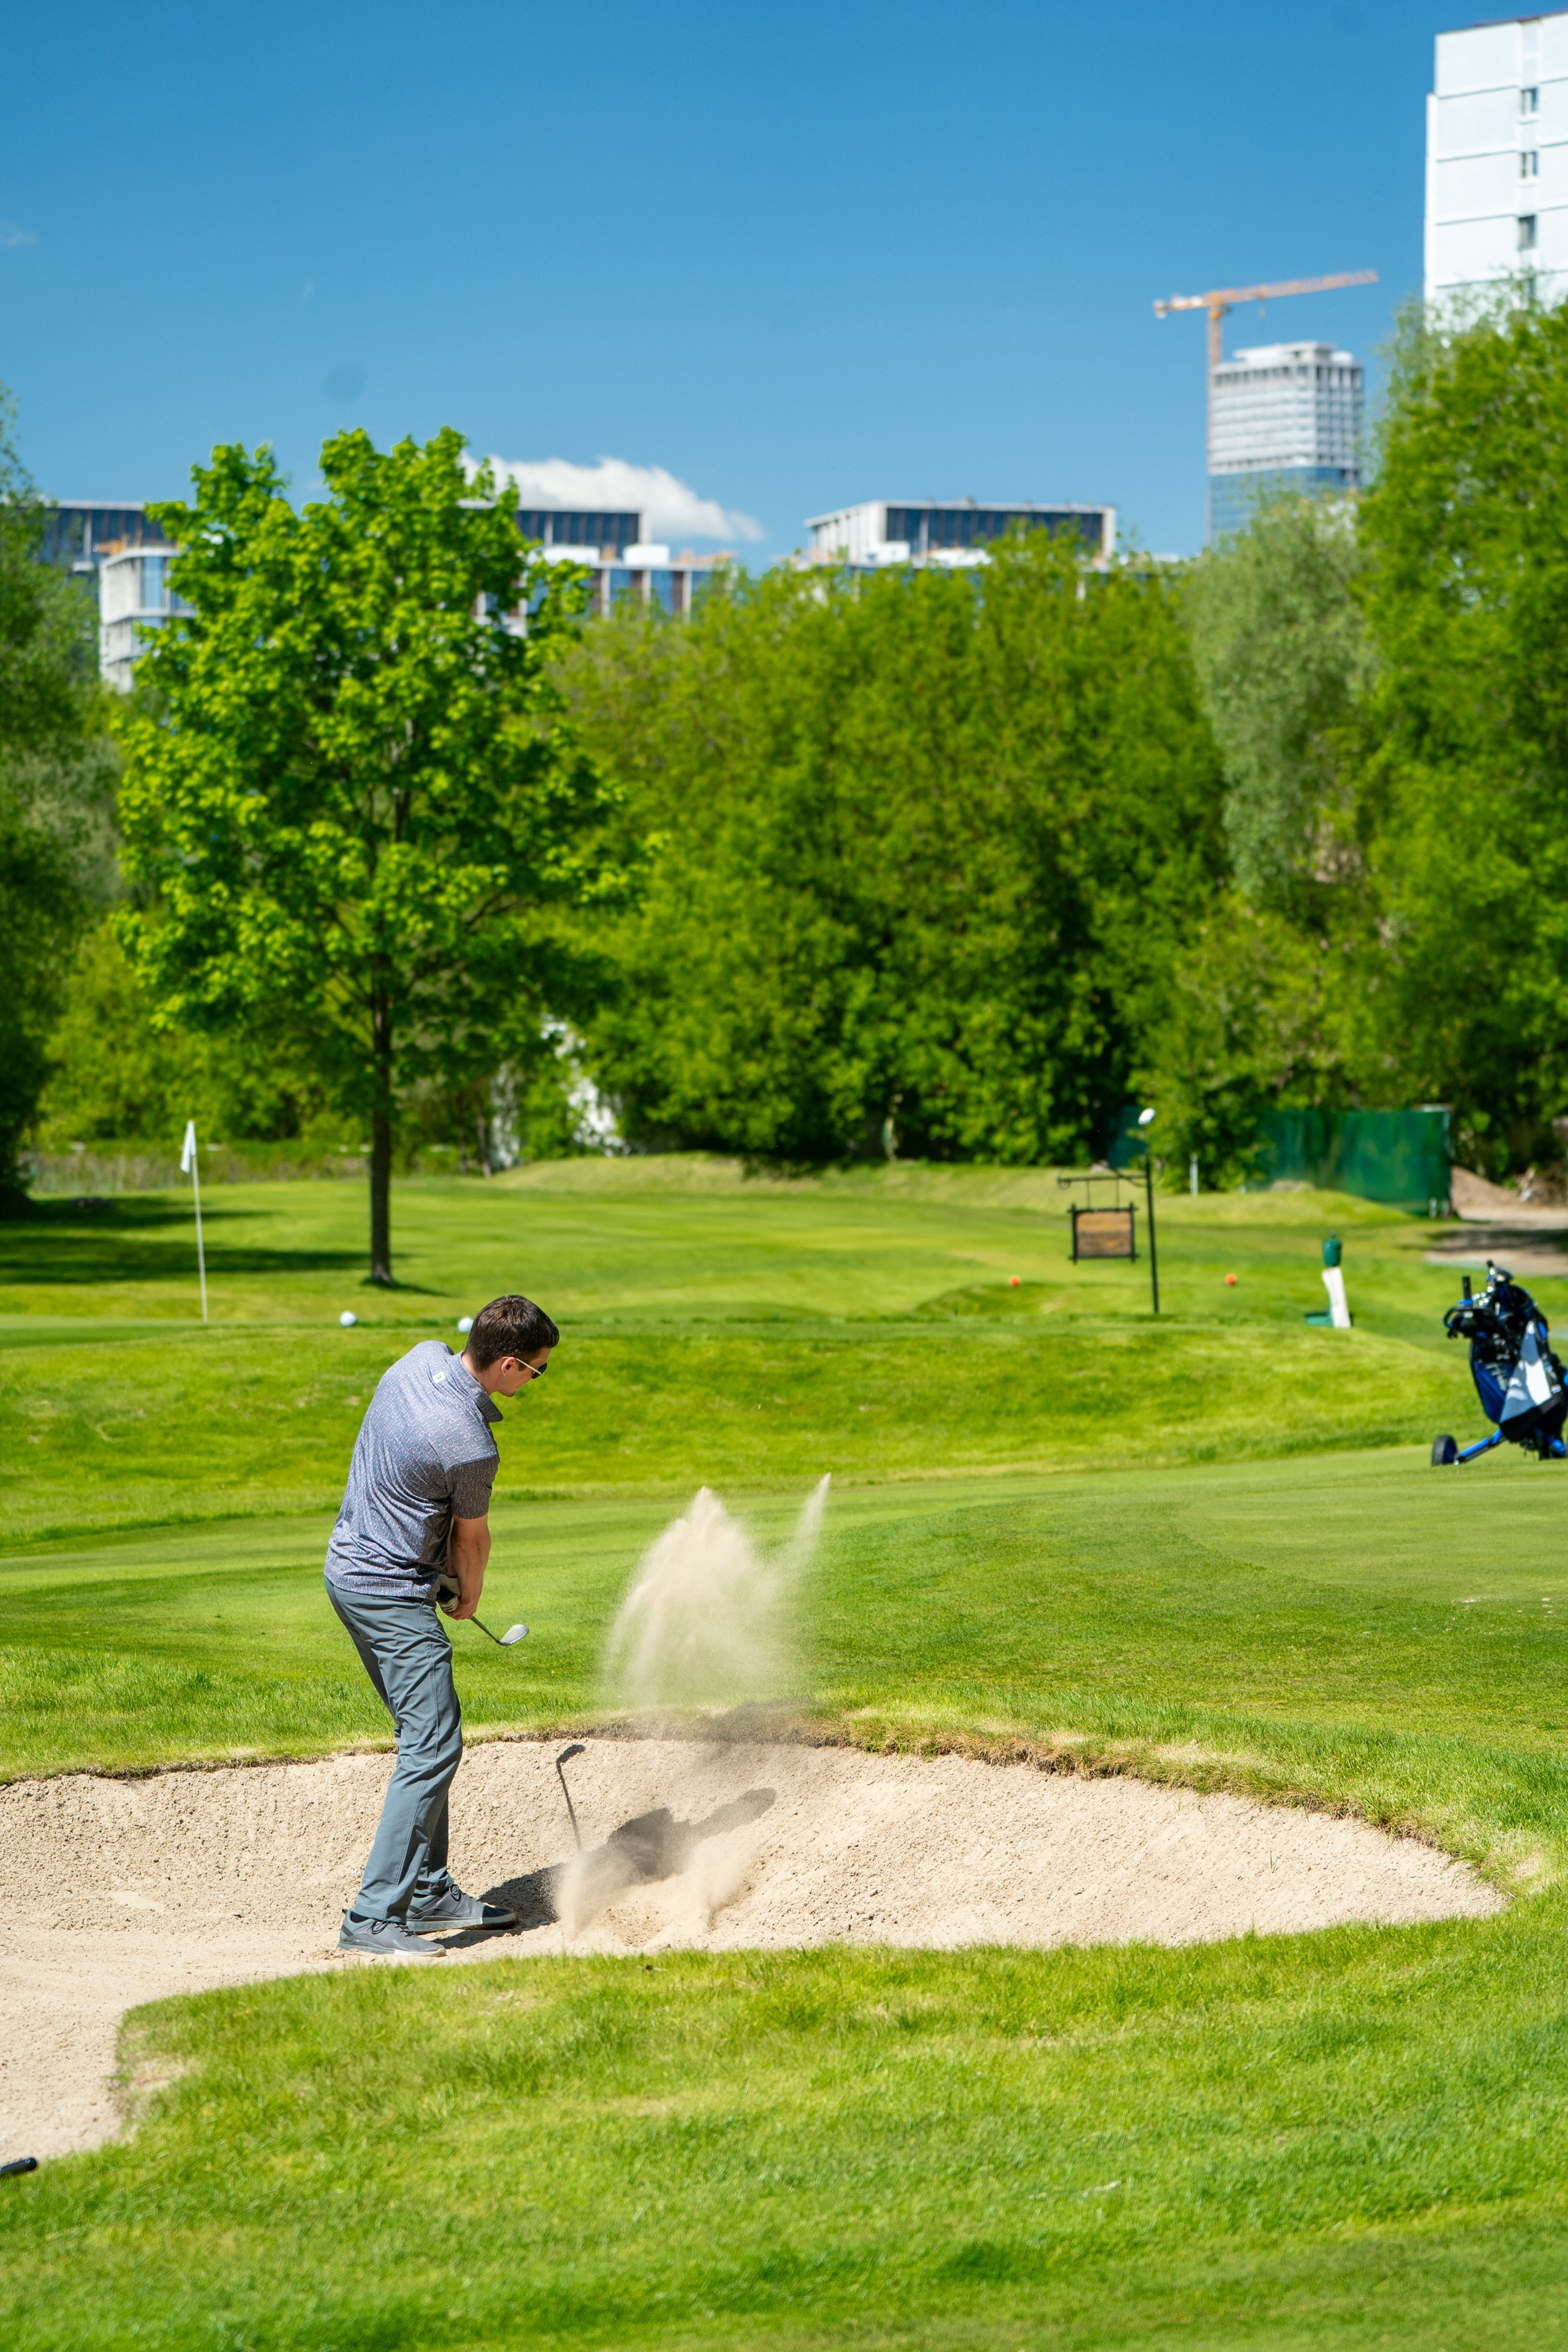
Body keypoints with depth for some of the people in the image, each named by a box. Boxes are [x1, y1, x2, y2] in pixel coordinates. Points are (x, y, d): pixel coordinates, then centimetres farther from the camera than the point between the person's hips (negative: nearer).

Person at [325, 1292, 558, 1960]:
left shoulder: (422, 1357, -1)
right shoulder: (470, 1447, -26)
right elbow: (472, 1537, -5)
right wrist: (470, 1592, 16)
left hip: (350, 1562, 10)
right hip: (391, 1593, -10)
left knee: (428, 1739, 17)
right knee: (433, 1748, -12)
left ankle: (429, 1892, 23)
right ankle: (373, 1918, -16)